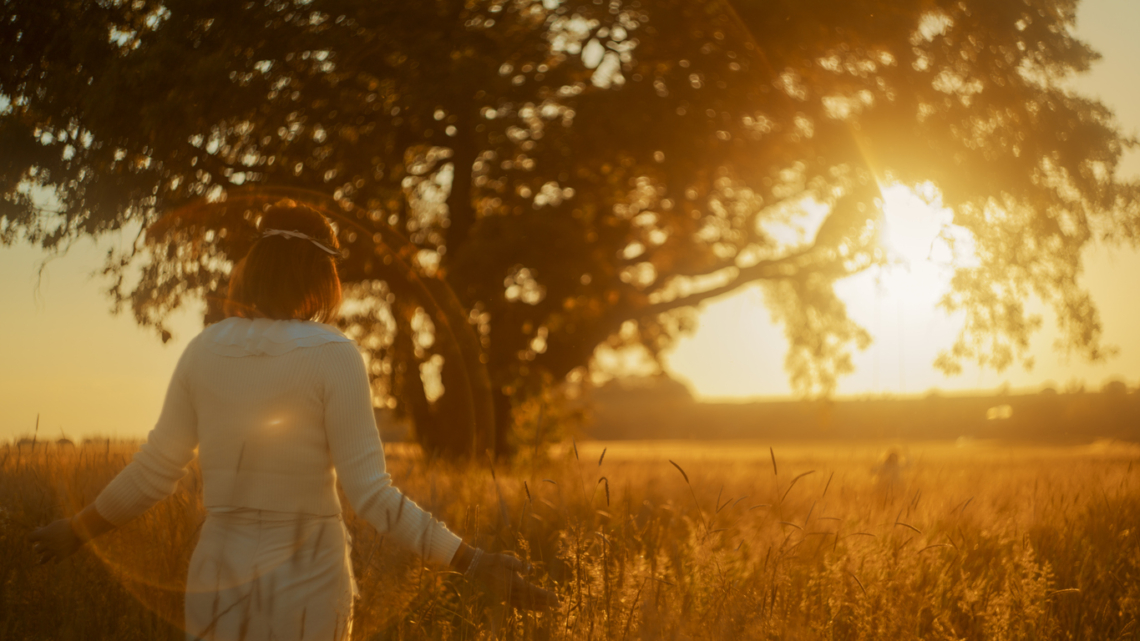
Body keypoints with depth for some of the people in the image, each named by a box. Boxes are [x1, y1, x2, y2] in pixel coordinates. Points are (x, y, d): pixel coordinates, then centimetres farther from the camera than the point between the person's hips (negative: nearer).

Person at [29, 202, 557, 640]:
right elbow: (369, 495, -15)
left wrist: (78, 528, 22)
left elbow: (154, 474, 5)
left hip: (218, 580, 4)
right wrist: (469, 562, -14)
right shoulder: (332, 355, -10)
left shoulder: (204, 351, 1)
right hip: (306, 585, -4)